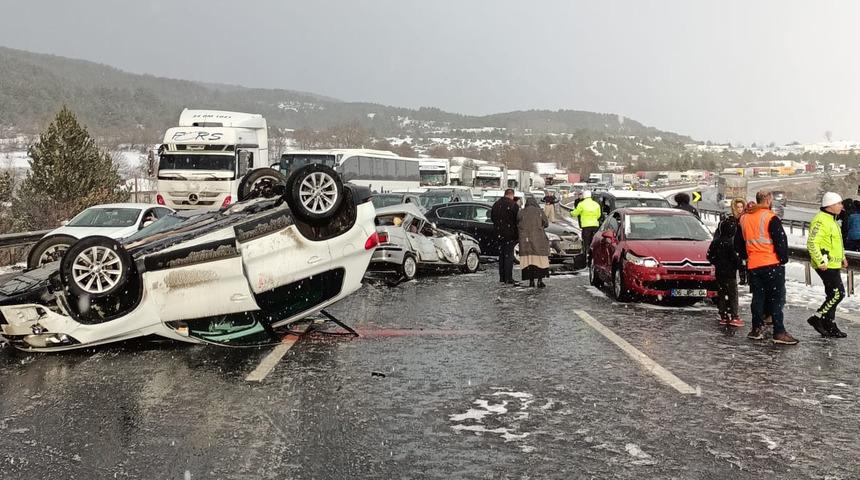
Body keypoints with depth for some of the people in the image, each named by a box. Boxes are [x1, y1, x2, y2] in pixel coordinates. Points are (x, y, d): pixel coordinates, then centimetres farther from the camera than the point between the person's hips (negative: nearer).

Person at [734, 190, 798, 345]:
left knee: (758, 297, 15)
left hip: (753, 266, 6)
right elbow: (781, 240, -14)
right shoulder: (770, 218, -11)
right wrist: (783, 258, -2)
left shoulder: (744, 219, 10)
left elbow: (738, 243, 19)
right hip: (772, 264, -6)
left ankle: (757, 329, 20)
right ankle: (779, 332, -6)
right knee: (776, 298, -3)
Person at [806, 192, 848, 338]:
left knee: (833, 295, 12)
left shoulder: (831, 219, 17)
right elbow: (812, 243, -25)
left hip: (833, 264, 11)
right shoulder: (821, 220, -17)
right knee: (838, 294, -12)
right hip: (826, 266, -11)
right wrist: (820, 262, -25)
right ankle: (817, 318, -2)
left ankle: (830, 327, 18)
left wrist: (842, 257, 22)